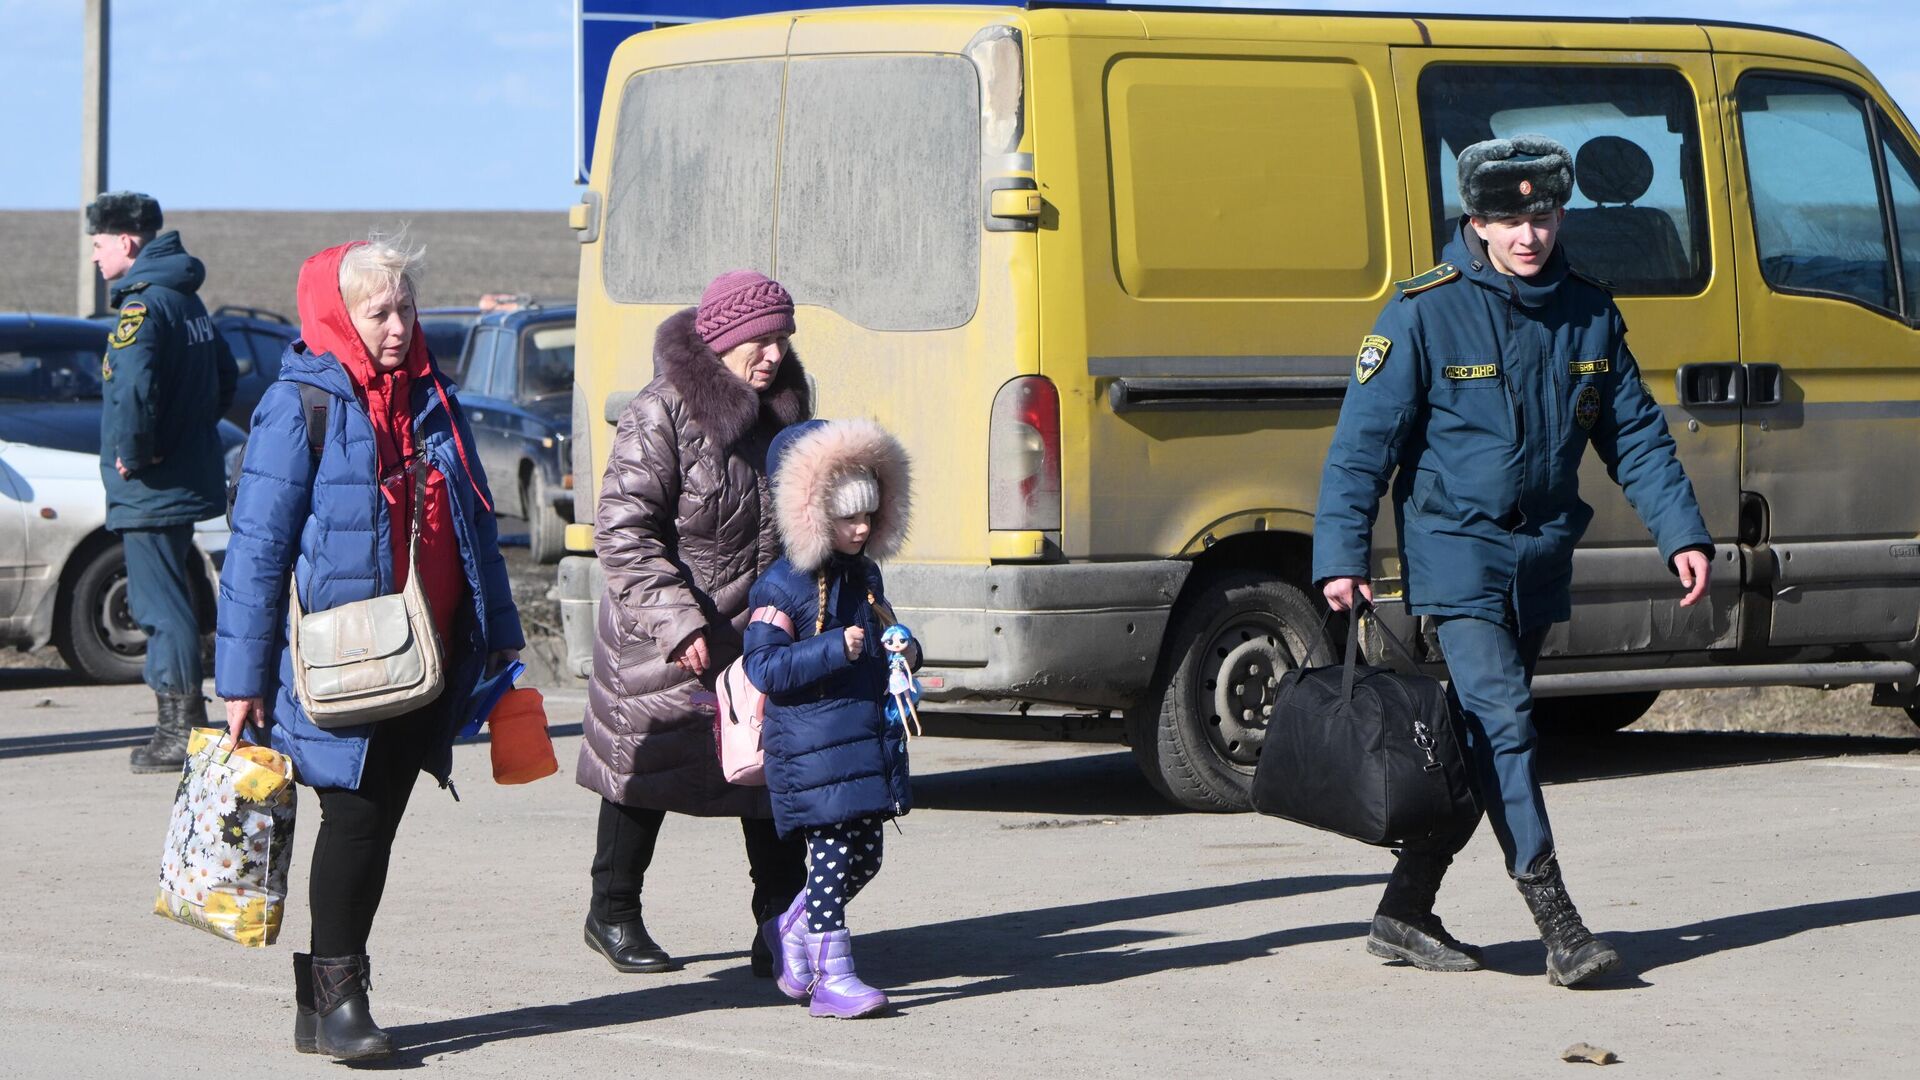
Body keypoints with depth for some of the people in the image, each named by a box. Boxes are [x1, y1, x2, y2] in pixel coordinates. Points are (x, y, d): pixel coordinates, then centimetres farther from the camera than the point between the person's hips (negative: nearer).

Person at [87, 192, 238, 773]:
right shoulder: (187, 300, 13)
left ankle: (181, 730, -5)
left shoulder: (144, 305, -17)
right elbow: (225, 376, 23)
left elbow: (132, 389, -32)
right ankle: (182, 723, 24)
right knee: (164, 602, 18)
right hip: (190, 476, 10)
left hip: (151, 489, -10)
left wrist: (131, 453, -19)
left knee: (163, 605, -6)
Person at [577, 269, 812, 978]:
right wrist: (676, 622, -24)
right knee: (646, 766, 7)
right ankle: (612, 914, 24)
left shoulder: (779, 410, 7)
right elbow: (621, 529, -18)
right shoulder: (663, 414, -15)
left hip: (762, 630, 6)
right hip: (664, 645, -6)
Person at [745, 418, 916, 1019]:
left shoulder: (865, 575, 14)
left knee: (865, 856, 11)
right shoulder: (781, 587, -11)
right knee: (833, 853, -7)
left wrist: (905, 653, 6)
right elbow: (763, 667, -17)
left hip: (871, 738, 8)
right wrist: (834, 649, -26)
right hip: (812, 746, -8)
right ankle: (831, 977, -1)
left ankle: (791, 931, 32)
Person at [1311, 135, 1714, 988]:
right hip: (1454, 546, -6)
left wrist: (1681, 533, 3)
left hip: (1541, 556, 6)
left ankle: (1405, 911, 18)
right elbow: (1363, 439, -9)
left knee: (1479, 738, 8)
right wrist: (1341, 556, -15)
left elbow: (1635, 435, 13)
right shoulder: (1427, 311, -9)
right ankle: (1556, 921, -19)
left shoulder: (1589, 314, 6)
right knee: (1500, 716, -17)